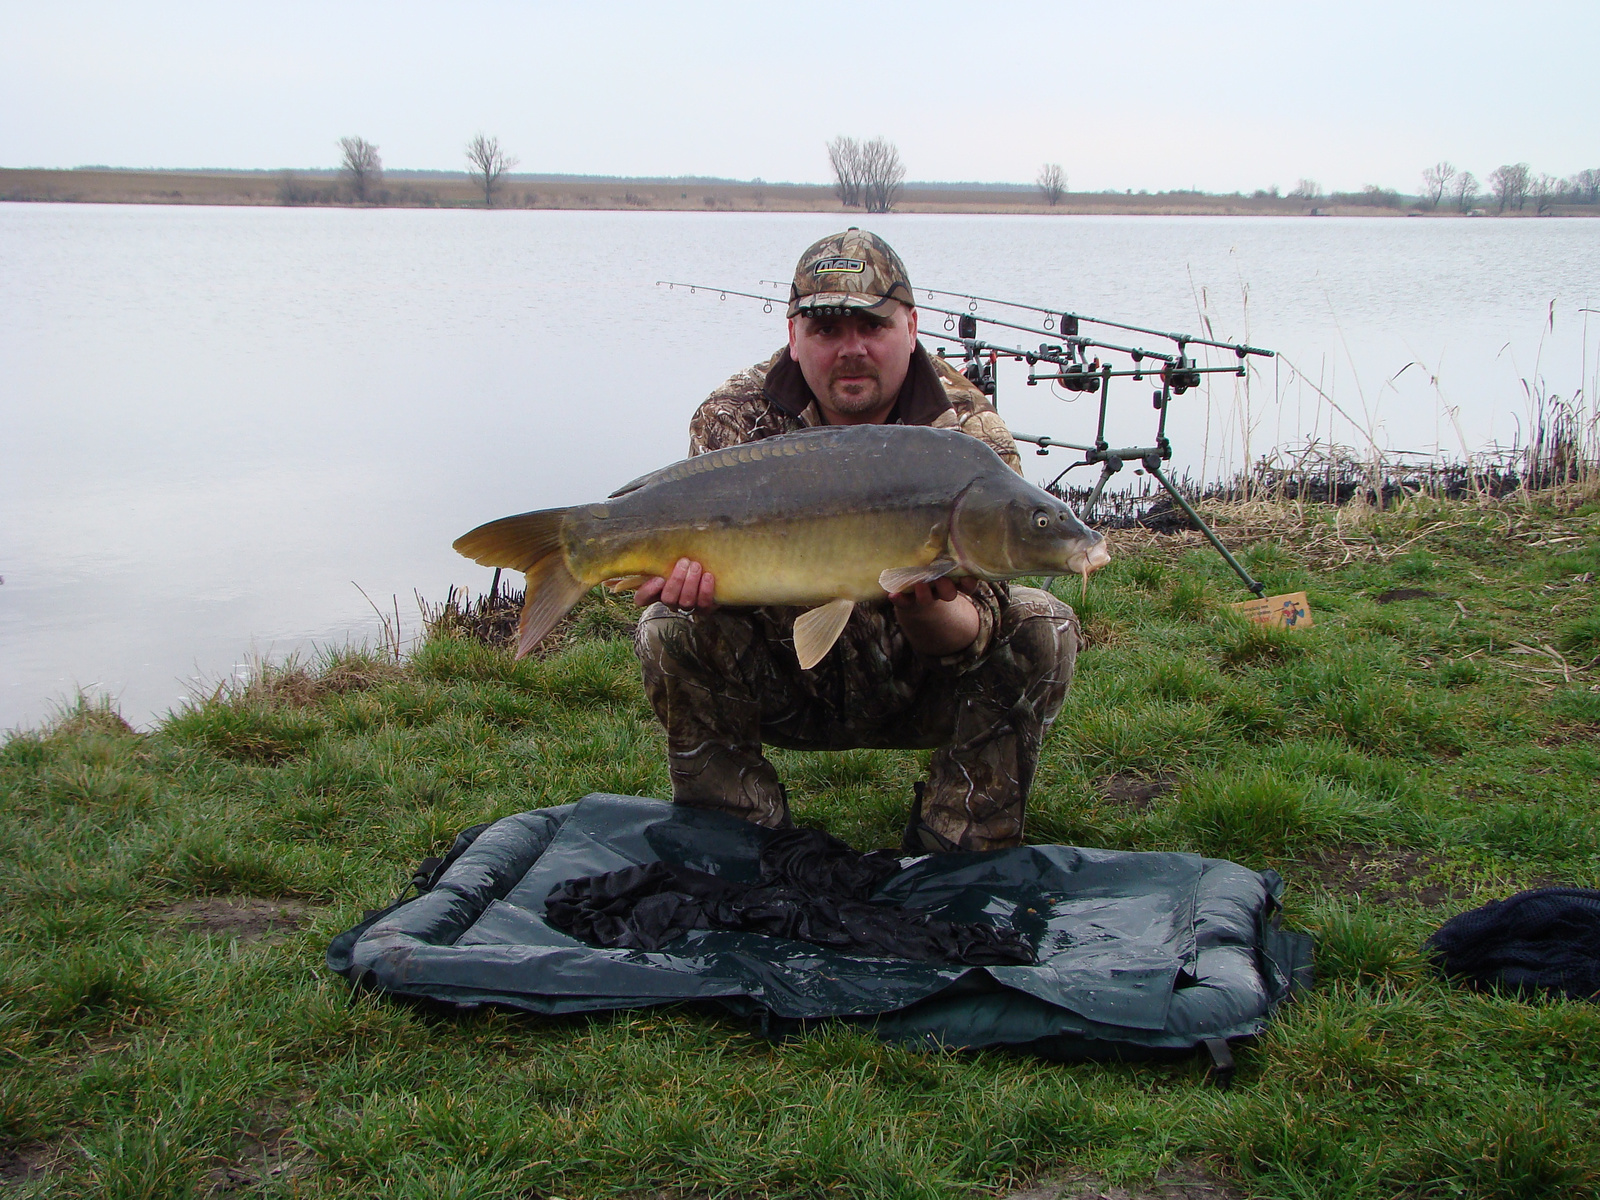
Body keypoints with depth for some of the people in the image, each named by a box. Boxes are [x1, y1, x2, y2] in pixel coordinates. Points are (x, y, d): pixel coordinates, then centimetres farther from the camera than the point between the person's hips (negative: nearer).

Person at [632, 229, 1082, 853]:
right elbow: (718, 562, -16)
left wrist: (922, 609, -48)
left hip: (918, 692, 0)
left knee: (1042, 626, -23)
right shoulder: (734, 419, -12)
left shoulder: (971, 434, -17)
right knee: (670, 632, -24)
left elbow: (970, 635, -24)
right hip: (786, 689, 1)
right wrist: (691, 574, -41)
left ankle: (959, 848, -9)